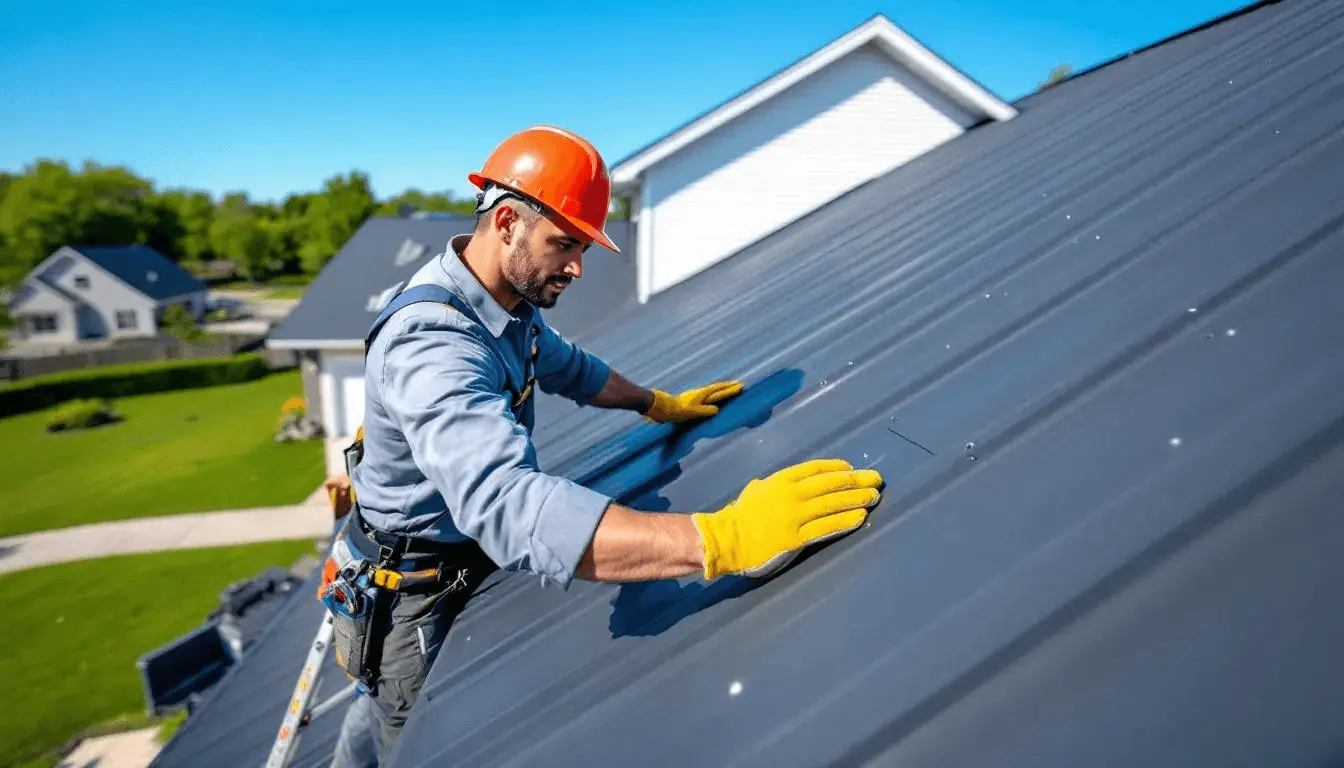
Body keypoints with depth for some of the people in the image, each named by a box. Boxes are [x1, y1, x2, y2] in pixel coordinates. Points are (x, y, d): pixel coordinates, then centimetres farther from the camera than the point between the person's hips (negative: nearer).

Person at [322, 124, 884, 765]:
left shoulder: (510, 299, -7)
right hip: (417, 598, -8)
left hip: (477, 558, 8)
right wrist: (722, 540, -62)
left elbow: (566, 366, 15)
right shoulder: (432, 343, -37)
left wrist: (659, 404, 14)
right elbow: (509, 508, -54)